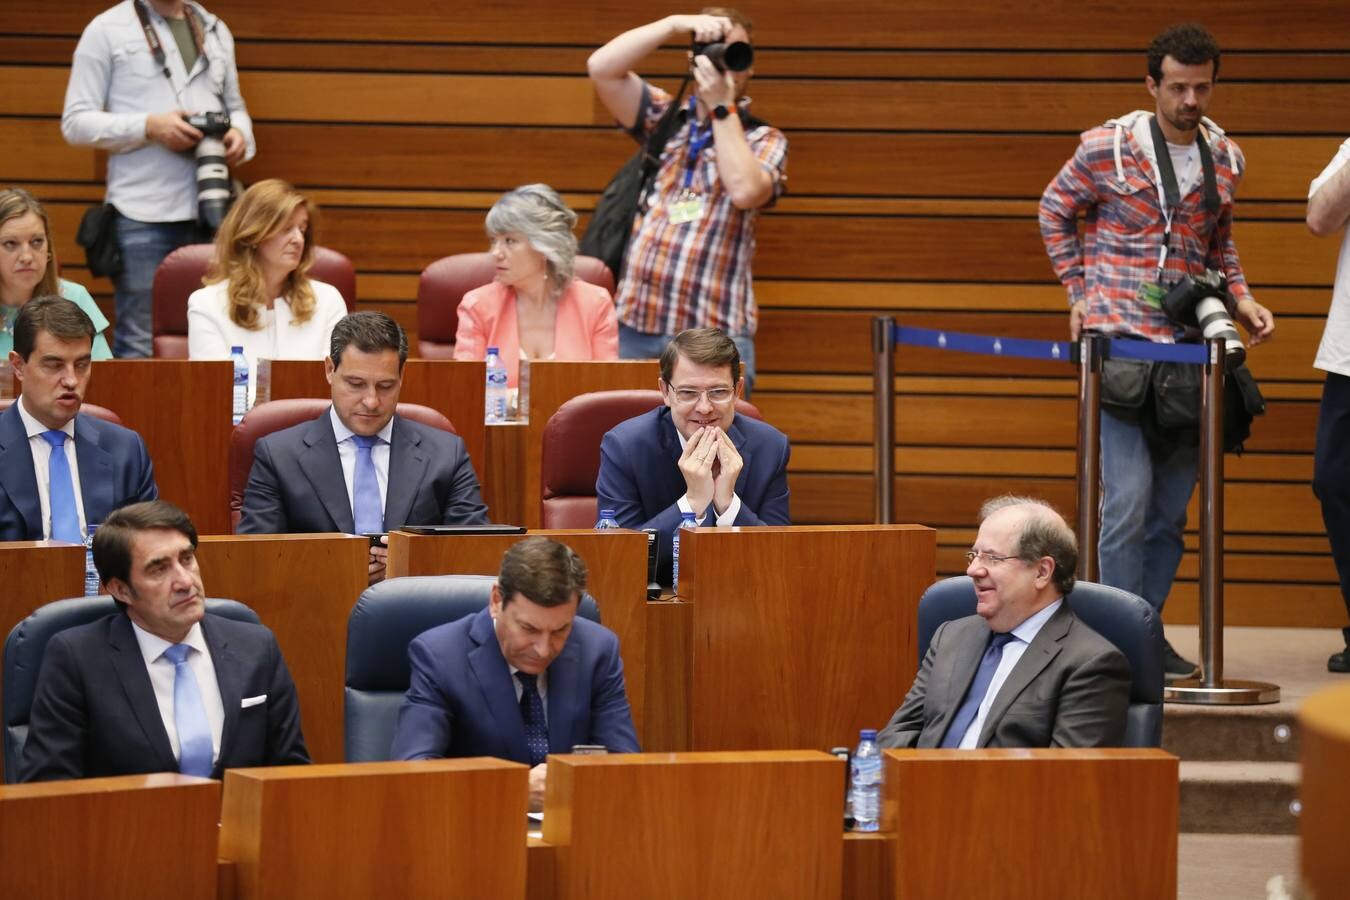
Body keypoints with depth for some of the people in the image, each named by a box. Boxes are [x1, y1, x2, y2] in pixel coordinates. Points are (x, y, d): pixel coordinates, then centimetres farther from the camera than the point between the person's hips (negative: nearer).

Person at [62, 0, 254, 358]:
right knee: (139, 347, -5)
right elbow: (76, 121, -2)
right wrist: (150, 127, -17)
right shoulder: (107, 30, 2)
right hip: (143, 215, -5)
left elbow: (235, 107, 25)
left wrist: (240, 134, 0)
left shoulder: (216, 31, 17)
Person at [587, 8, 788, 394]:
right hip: (634, 327, 3)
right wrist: (676, 25, -5)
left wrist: (722, 107, -10)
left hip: (713, 338, -3)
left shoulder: (764, 140, 7)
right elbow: (601, 67, 1)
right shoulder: (663, 118, 15)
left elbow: (744, 190, -15)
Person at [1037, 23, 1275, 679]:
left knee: (1172, 503, 8)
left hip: (1188, 345, 5)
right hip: (1119, 340, -5)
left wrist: (1240, 299, 8)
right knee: (1129, 495, -12)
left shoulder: (1225, 159, 9)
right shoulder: (1107, 147, -5)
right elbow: (1054, 212, 11)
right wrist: (1079, 292, 4)